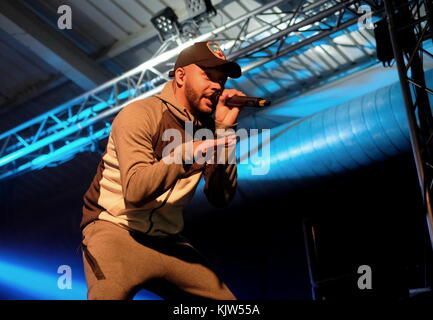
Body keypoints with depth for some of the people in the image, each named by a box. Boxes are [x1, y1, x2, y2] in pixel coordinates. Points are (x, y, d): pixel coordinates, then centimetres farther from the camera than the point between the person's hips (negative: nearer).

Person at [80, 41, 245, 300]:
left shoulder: (206, 126, 5)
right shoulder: (140, 114, -11)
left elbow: (221, 198, -4)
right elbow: (135, 191, -22)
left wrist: (223, 130, -10)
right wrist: (184, 155, -35)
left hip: (168, 240, 6)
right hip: (116, 230, -6)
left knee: (224, 297, 0)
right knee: (109, 293, -31)